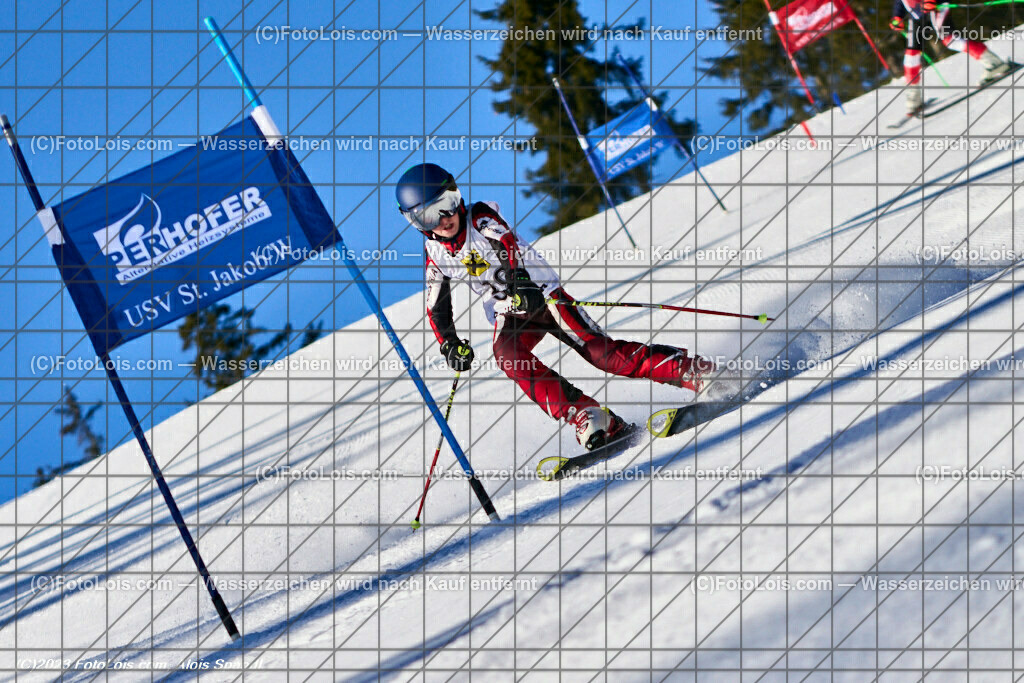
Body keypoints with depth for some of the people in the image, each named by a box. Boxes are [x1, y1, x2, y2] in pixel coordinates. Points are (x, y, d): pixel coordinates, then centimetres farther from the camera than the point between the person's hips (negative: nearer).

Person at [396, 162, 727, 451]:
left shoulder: (482, 218, -14)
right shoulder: (435, 253, 1)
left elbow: (511, 247, -32)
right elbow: (436, 307, 11)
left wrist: (520, 283, -50)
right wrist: (450, 345, -3)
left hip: (541, 293, -4)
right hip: (507, 314, 4)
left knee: (599, 350, -17)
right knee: (506, 354, -29)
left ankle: (695, 371, -11)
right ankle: (585, 417, -35)